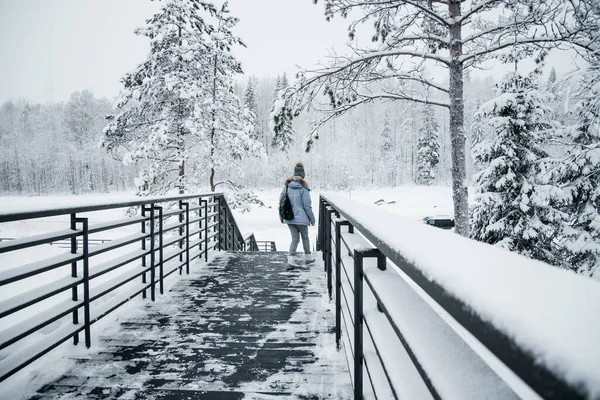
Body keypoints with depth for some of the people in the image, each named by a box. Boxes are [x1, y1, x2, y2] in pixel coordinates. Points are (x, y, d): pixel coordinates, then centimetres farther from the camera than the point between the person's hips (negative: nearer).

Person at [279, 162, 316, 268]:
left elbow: (281, 202, 5)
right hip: (301, 218, -4)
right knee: (305, 238, 16)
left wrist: (281, 216, 17)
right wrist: (312, 219, -1)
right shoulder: (303, 188, -14)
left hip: (289, 218, 4)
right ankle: (308, 257, 32)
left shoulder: (287, 186, 1)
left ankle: (291, 259, 2)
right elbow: (307, 206, -12)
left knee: (295, 239, 12)